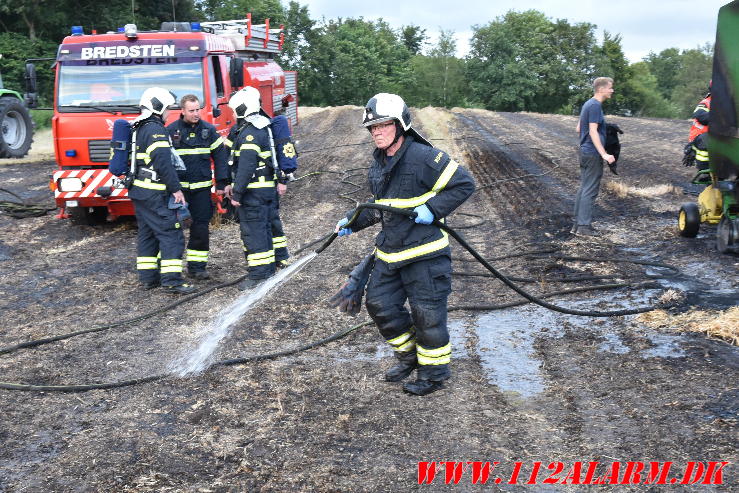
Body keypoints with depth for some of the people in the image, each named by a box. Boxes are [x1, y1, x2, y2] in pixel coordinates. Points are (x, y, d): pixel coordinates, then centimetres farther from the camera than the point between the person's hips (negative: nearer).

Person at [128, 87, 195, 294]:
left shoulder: (139, 128, 18)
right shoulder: (155, 130, -14)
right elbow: (163, 163, -21)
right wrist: (176, 189, -17)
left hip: (139, 191, 10)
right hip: (154, 194, -10)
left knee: (147, 234, 14)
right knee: (171, 233, -8)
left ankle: (148, 277, 18)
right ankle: (172, 279, -12)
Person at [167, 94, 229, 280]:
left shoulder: (208, 130, 5)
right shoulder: (171, 131, -1)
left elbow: (220, 156, 7)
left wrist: (221, 183, 3)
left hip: (201, 188, 2)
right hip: (178, 187, -2)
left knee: (200, 227, 3)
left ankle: (197, 267, 12)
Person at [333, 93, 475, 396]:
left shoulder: (423, 156, -16)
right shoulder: (378, 164, 11)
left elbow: (463, 184, -16)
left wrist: (433, 209, -23)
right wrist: (353, 223, 12)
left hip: (424, 252, -8)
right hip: (389, 252, 8)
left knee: (427, 314, 0)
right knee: (379, 304, 12)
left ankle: (434, 371, 20)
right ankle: (409, 355, 32)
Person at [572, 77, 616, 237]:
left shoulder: (588, 104, 14)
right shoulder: (595, 106, -15)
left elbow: (579, 128, 20)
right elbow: (593, 131, -21)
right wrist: (604, 154, -23)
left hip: (585, 151, 10)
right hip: (593, 153, -10)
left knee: (583, 188, 12)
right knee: (590, 190, -6)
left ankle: (577, 224, 17)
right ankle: (584, 227, -3)